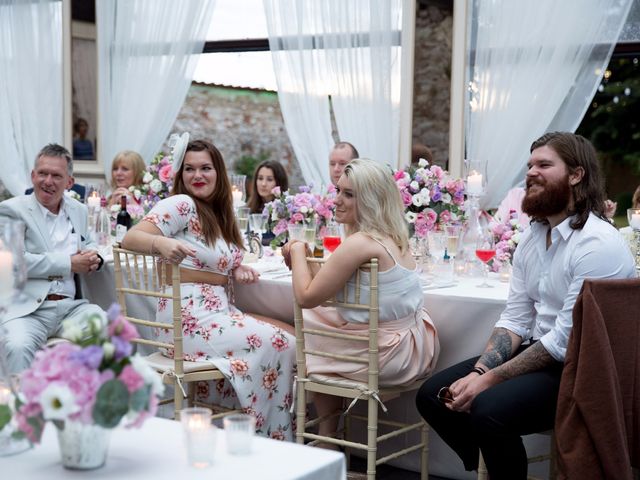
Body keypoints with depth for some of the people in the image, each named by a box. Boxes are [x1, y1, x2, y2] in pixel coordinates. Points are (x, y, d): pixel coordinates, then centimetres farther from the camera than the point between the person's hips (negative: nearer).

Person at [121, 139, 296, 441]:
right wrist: (161, 243, -41)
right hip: (192, 317, -8)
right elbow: (130, 238, -19)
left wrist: (238, 270, 5)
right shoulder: (181, 204, -9)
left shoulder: (218, 215, 16)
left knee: (292, 334, -3)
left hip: (220, 311, 9)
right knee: (279, 344, -16)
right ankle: (270, 436, -2)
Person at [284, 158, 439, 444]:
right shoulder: (393, 238, 7)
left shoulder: (360, 243, -21)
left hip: (390, 356, -9)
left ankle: (327, 437, 26)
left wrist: (297, 252, -2)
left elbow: (306, 297, -15)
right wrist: (301, 261, 8)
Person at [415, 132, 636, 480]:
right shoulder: (532, 235, 8)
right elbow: (515, 319, 6)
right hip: (537, 351, 9)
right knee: (433, 395, 1)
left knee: (488, 409, -30)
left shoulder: (598, 244, -20)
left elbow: (566, 341, -23)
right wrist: (478, 371, -9)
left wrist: (490, 379, -20)